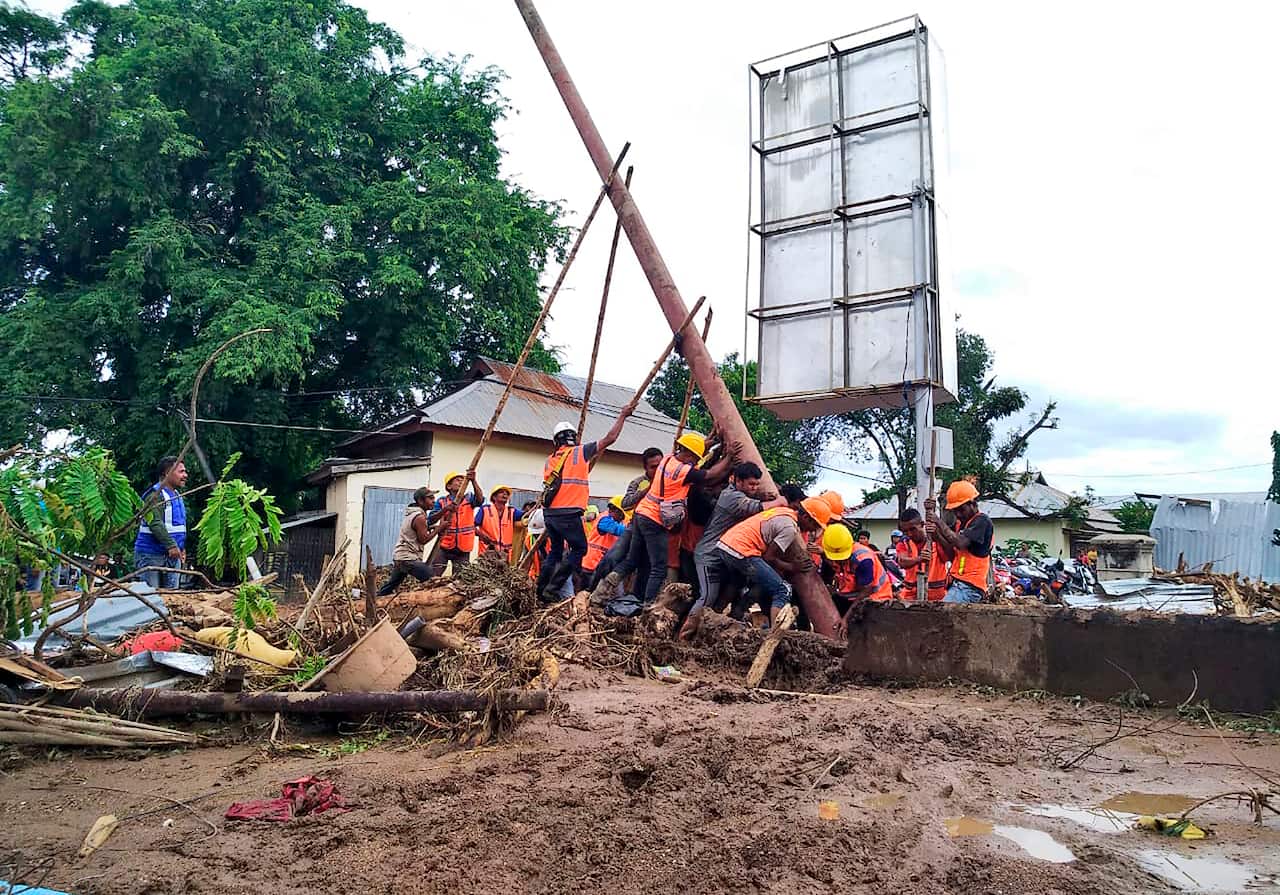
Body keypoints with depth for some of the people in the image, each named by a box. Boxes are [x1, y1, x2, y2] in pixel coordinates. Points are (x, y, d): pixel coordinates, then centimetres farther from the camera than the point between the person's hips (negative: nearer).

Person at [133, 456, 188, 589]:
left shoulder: (177, 495, 16)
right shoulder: (155, 494, -13)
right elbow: (155, 523, -23)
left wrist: (182, 548, 18)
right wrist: (171, 545, -28)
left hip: (173, 555, 8)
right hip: (152, 555, -8)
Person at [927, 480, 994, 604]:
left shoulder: (982, 521, -7)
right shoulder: (960, 523, 18)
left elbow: (961, 543, -21)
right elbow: (953, 555, 11)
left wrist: (938, 522, -16)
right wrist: (936, 535, -5)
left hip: (969, 586, -9)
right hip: (958, 583, 9)